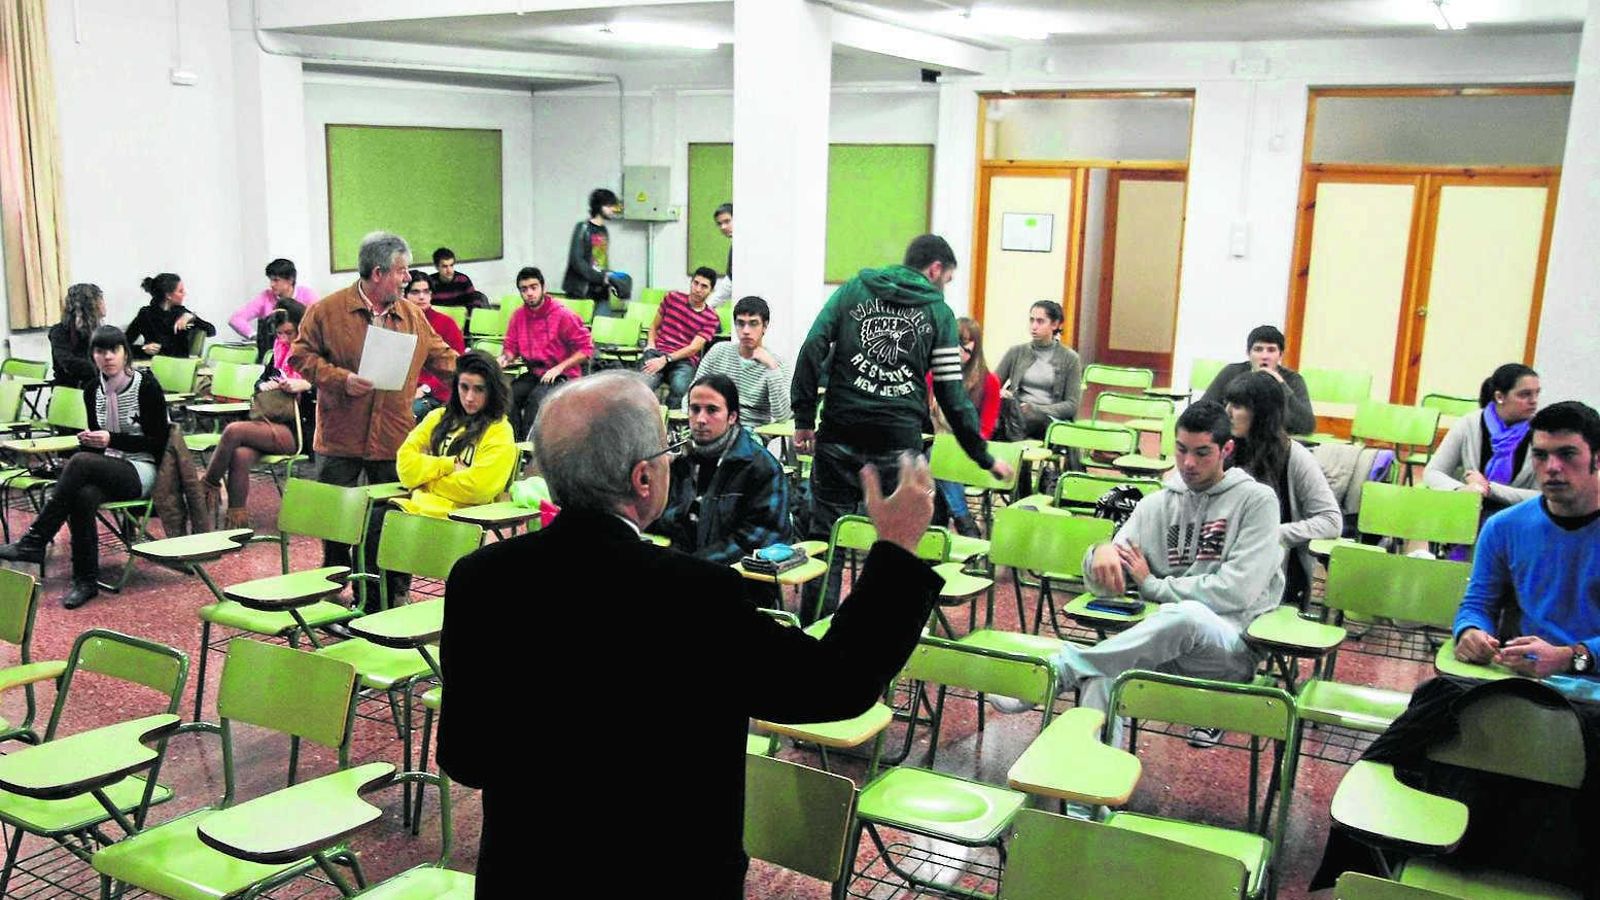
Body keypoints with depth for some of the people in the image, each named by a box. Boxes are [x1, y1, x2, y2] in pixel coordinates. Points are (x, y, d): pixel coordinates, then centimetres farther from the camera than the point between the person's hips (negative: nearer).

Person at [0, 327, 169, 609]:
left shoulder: (146, 386, -6)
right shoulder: (94, 390, 10)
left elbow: (159, 442, -7)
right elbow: (97, 442, 19)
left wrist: (112, 439, -17)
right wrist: (89, 440, -5)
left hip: (142, 470, -4)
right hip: (107, 469, 4)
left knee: (80, 462, -33)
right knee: (83, 496, -34)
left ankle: (34, 542, -27)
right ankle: (86, 581, -28)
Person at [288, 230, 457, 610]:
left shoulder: (413, 317, 9)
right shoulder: (328, 311, -3)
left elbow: (443, 358, 14)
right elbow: (301, 355, -2)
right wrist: (340, 378, -15)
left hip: (394, 439, 3)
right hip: (340, 437, -3)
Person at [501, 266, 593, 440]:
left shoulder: (563, 315, -10)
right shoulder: (518, 316, 6)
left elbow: (586, 348, -8)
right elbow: (511, 347, 15)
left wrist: (559, 368, -17)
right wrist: (505, 357, -10)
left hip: (563, 376, -5)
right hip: (533, 374, 5)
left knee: (537, 397, -34)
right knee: (507, 394, -24)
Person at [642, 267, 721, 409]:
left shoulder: (711, 318, 5)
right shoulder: (672, 297, 12)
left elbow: (693, 348, -5)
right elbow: (654, 326, 21)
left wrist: (665, 360, -17)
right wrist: (650, 346, 0)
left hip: (684, 360, -1)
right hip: (657, 353, 1)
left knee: (679, 388, -37)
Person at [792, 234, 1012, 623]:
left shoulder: (854, 289, 11)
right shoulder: (938, 312, 7)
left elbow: (813, 348, -1)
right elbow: (952, 395, 3)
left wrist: (804, 418, 2)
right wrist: (985, 458, 10)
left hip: (839, 438, 1)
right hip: (898, 445, -1)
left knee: (826, 537, 8)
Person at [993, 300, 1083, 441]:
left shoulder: (1070, 358, 8)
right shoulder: (1017, 352, 15)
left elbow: (1071, 405, 3)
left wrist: (1037, 409, -11)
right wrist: (999, 394, -11)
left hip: (1050, 418, -2)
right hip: (1016, 414, 2)